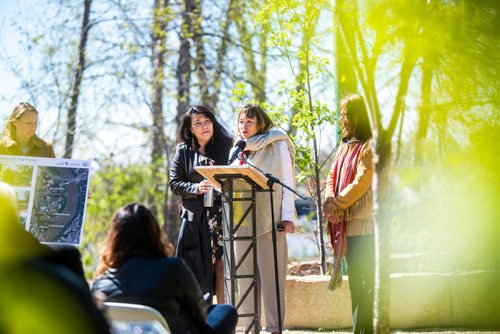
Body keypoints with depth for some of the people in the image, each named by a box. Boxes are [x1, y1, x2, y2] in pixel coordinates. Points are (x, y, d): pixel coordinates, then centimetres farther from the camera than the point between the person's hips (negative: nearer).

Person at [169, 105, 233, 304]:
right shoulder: (184, 151, 10)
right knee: (198, 269, -3)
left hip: (224, 216, -1)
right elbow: (174, 183, 6)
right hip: (196, 218, 1)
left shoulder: (226, 146, 9)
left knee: (221, 265, -8)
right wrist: (196, 189, -10)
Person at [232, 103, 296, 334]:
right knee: (245, 275, 3)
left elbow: (287, 182, 0)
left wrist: (288, 216, -8)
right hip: (243, 220, 5)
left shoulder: (277, 146, 4)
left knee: (271, 274, -6)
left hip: (270, 219, -5)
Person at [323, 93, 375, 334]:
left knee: (368, 280, -7)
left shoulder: (370, 147, -8)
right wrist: (329, 201, -4)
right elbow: (332, 176, 15)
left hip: (364, 224, -8)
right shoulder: (345, 147, 19)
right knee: (354, 280, 11)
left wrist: (336, 205, -12)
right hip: (347, 225, 9)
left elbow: (361, 183, -15)